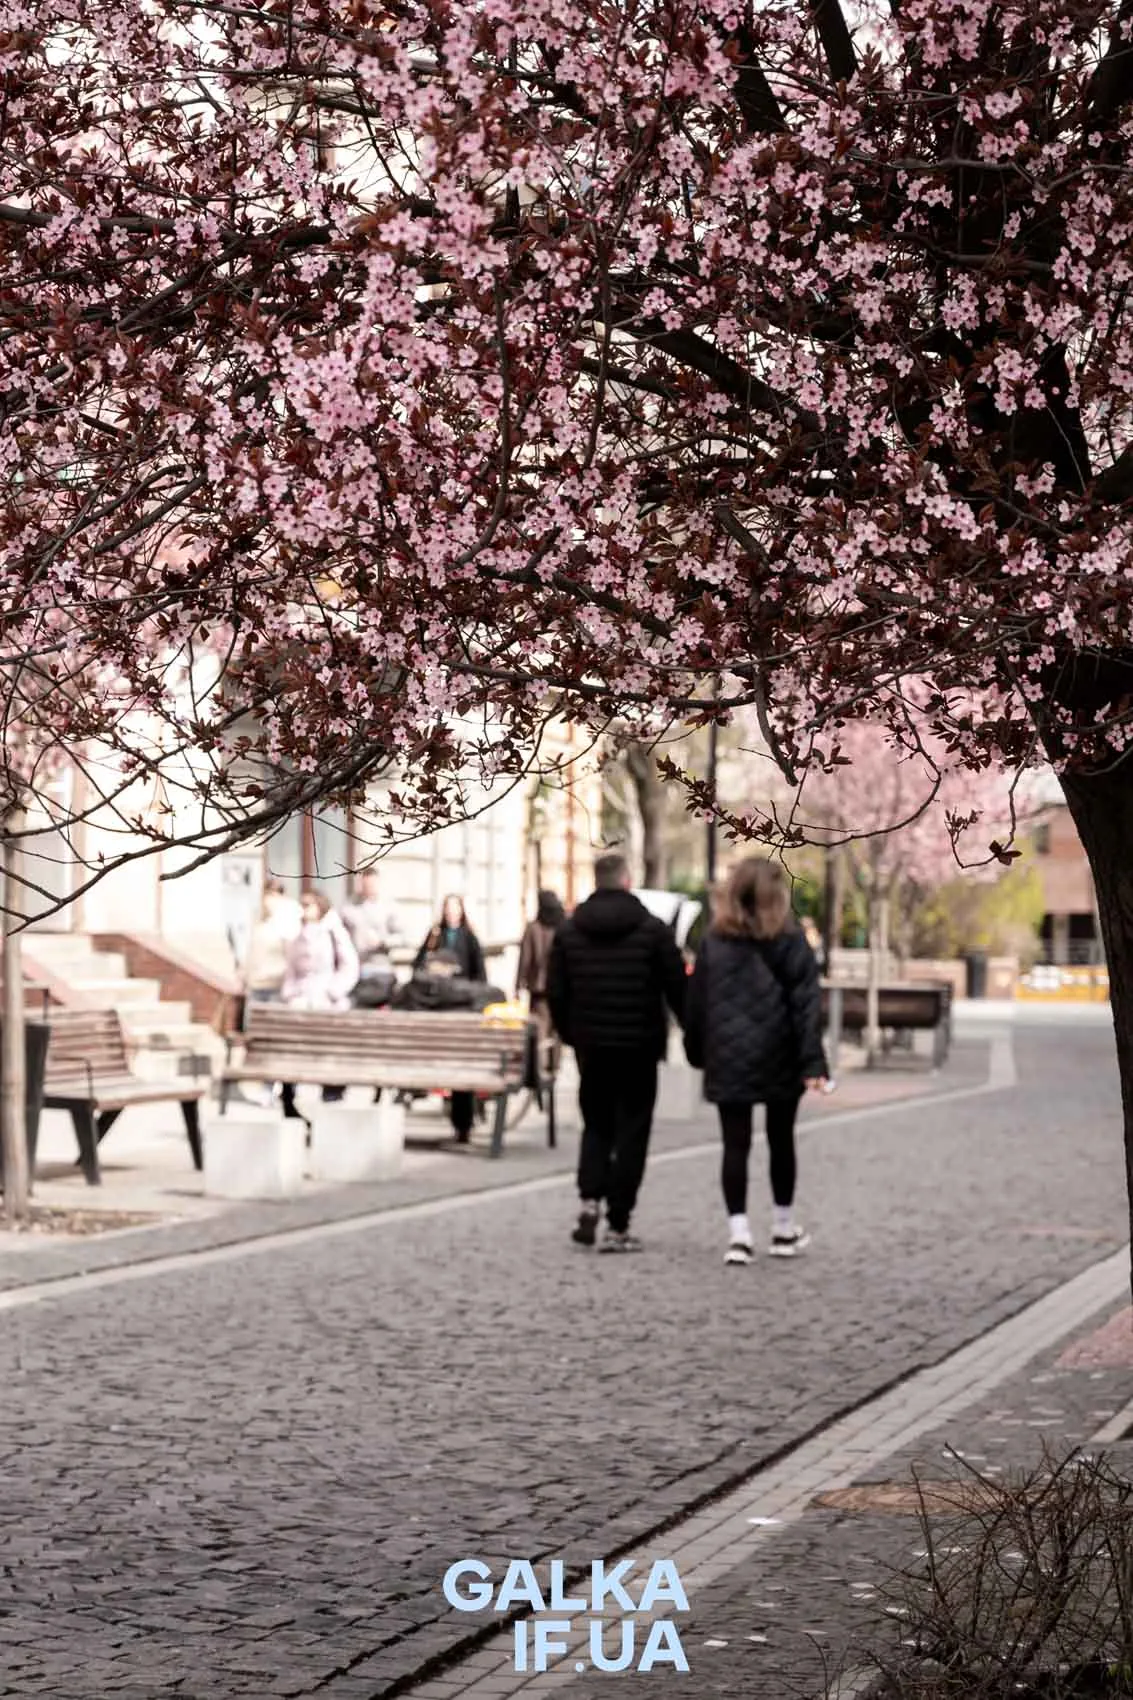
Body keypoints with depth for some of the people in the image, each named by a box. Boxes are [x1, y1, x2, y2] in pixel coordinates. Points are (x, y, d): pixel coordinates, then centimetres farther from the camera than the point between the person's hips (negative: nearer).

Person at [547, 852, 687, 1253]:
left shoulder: (568, 931, 3)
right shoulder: (652, 930, -6)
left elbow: (555, 992, 5)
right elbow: (677, 988, -6)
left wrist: (569, 1034, 18)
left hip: (590, 1046, 3)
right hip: (638, 1047, -3)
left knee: (596, 1125, 18)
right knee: (631, 1132, 3)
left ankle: (589, 1199, -4)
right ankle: (618, 1226, 1)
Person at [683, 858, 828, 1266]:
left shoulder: (713, 942, 3)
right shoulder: (790, 941, -4)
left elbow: (696, 1002, 5)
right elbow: (806, 1004, -10)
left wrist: (697, 1052, 13)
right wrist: (812, 1061, -12)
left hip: (728, 1060, 1)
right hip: (779, 1059, -1)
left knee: (735, 1144, 1)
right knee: (781, 1140, 14)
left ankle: (738, 1232, -9)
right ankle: (784, 1229, 24)